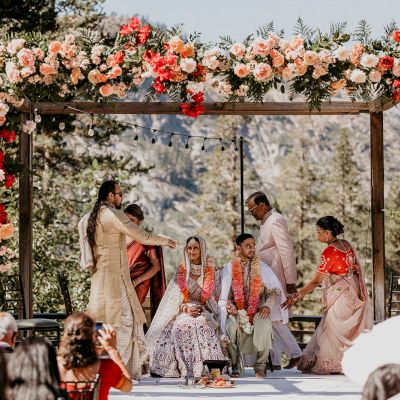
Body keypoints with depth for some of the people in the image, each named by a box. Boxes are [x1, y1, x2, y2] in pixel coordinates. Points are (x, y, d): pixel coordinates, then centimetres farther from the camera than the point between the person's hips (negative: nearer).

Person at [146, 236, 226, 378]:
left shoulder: (209, 271, 10)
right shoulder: (182, 271, 12)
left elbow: (210, 297, 8)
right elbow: (176, 297, 6)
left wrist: (200, 308, -9)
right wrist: (186, 308, -10)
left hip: (205, 311, -1)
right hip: (183, 311, 1)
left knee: (203, 325, -34)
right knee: (182, 326, -33)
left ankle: (203, 366, -34)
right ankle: (185, 367, -33)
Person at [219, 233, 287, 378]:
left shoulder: (262, 267, 7)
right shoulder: (229, 269, 5)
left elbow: (275, 290, 1)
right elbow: (225, 296, 4)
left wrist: (267, 305, -19)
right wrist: (231, 308, -18)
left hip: (258, 310, 0)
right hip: (236, 311, 0)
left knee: (265, 324, -34)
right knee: (232, 326, -34)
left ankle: (261, 366, -22)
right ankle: (236, 366, -15)